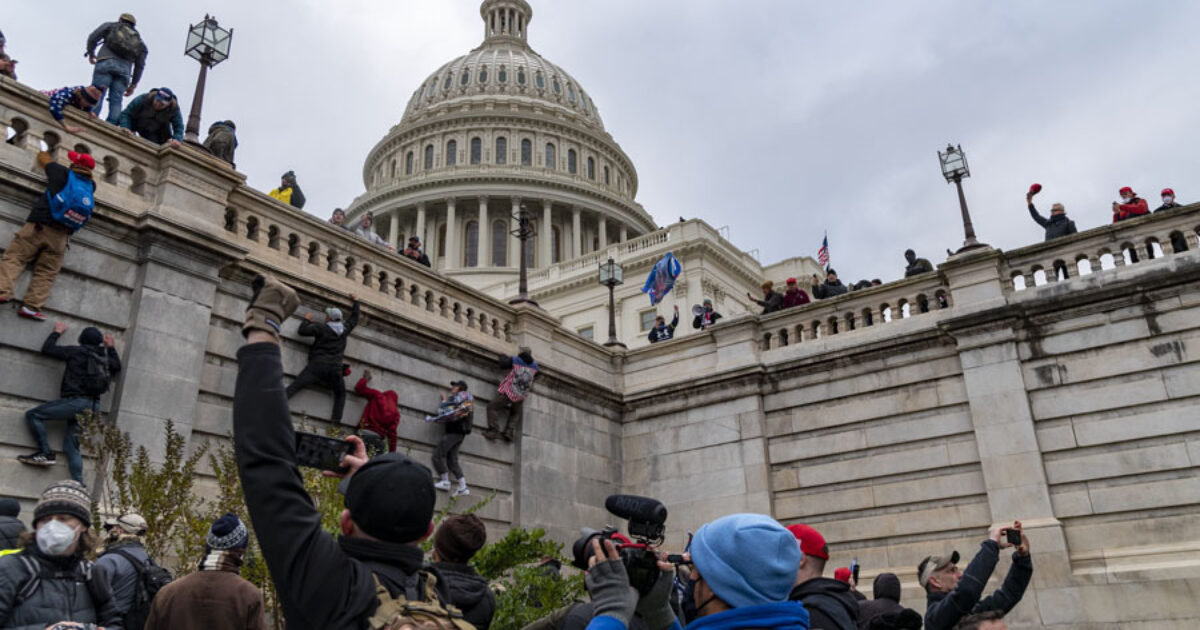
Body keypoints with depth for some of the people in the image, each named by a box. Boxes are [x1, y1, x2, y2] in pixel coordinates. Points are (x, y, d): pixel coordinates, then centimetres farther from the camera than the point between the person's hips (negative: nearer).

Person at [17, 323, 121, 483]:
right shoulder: (104, 357, 14)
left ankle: (45, 453, -7)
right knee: (71, 447, 8)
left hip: (76, 401, -7)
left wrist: (57, 332, 22)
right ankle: (78, 485, -3)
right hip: (93, 407, 7)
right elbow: (117, 366, 37)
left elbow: (47, 349, 8)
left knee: (32, 415, 3)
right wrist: (110, 347, 42)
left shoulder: (76, 351, -1)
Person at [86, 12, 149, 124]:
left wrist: (91, 53, 26)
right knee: (116, 101, -5)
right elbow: (140, 65, 20)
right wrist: (133, 84, 22)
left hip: (106, 62, -2)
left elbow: (93, 38, 10)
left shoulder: (110, 26, 24)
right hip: (125, 69, 2)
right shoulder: (139, 42, 29)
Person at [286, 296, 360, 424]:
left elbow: (302, 331, -1)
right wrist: (356, 301, 42)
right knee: (340, 394, 20)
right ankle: (336, 421, 7)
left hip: (318, 365, -3)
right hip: (336, 368, 3)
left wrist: (307, 320, 18)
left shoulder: (322, 328, -1)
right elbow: (354, 318, 30)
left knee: (295, 386, -9)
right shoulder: (345, 329, 12)